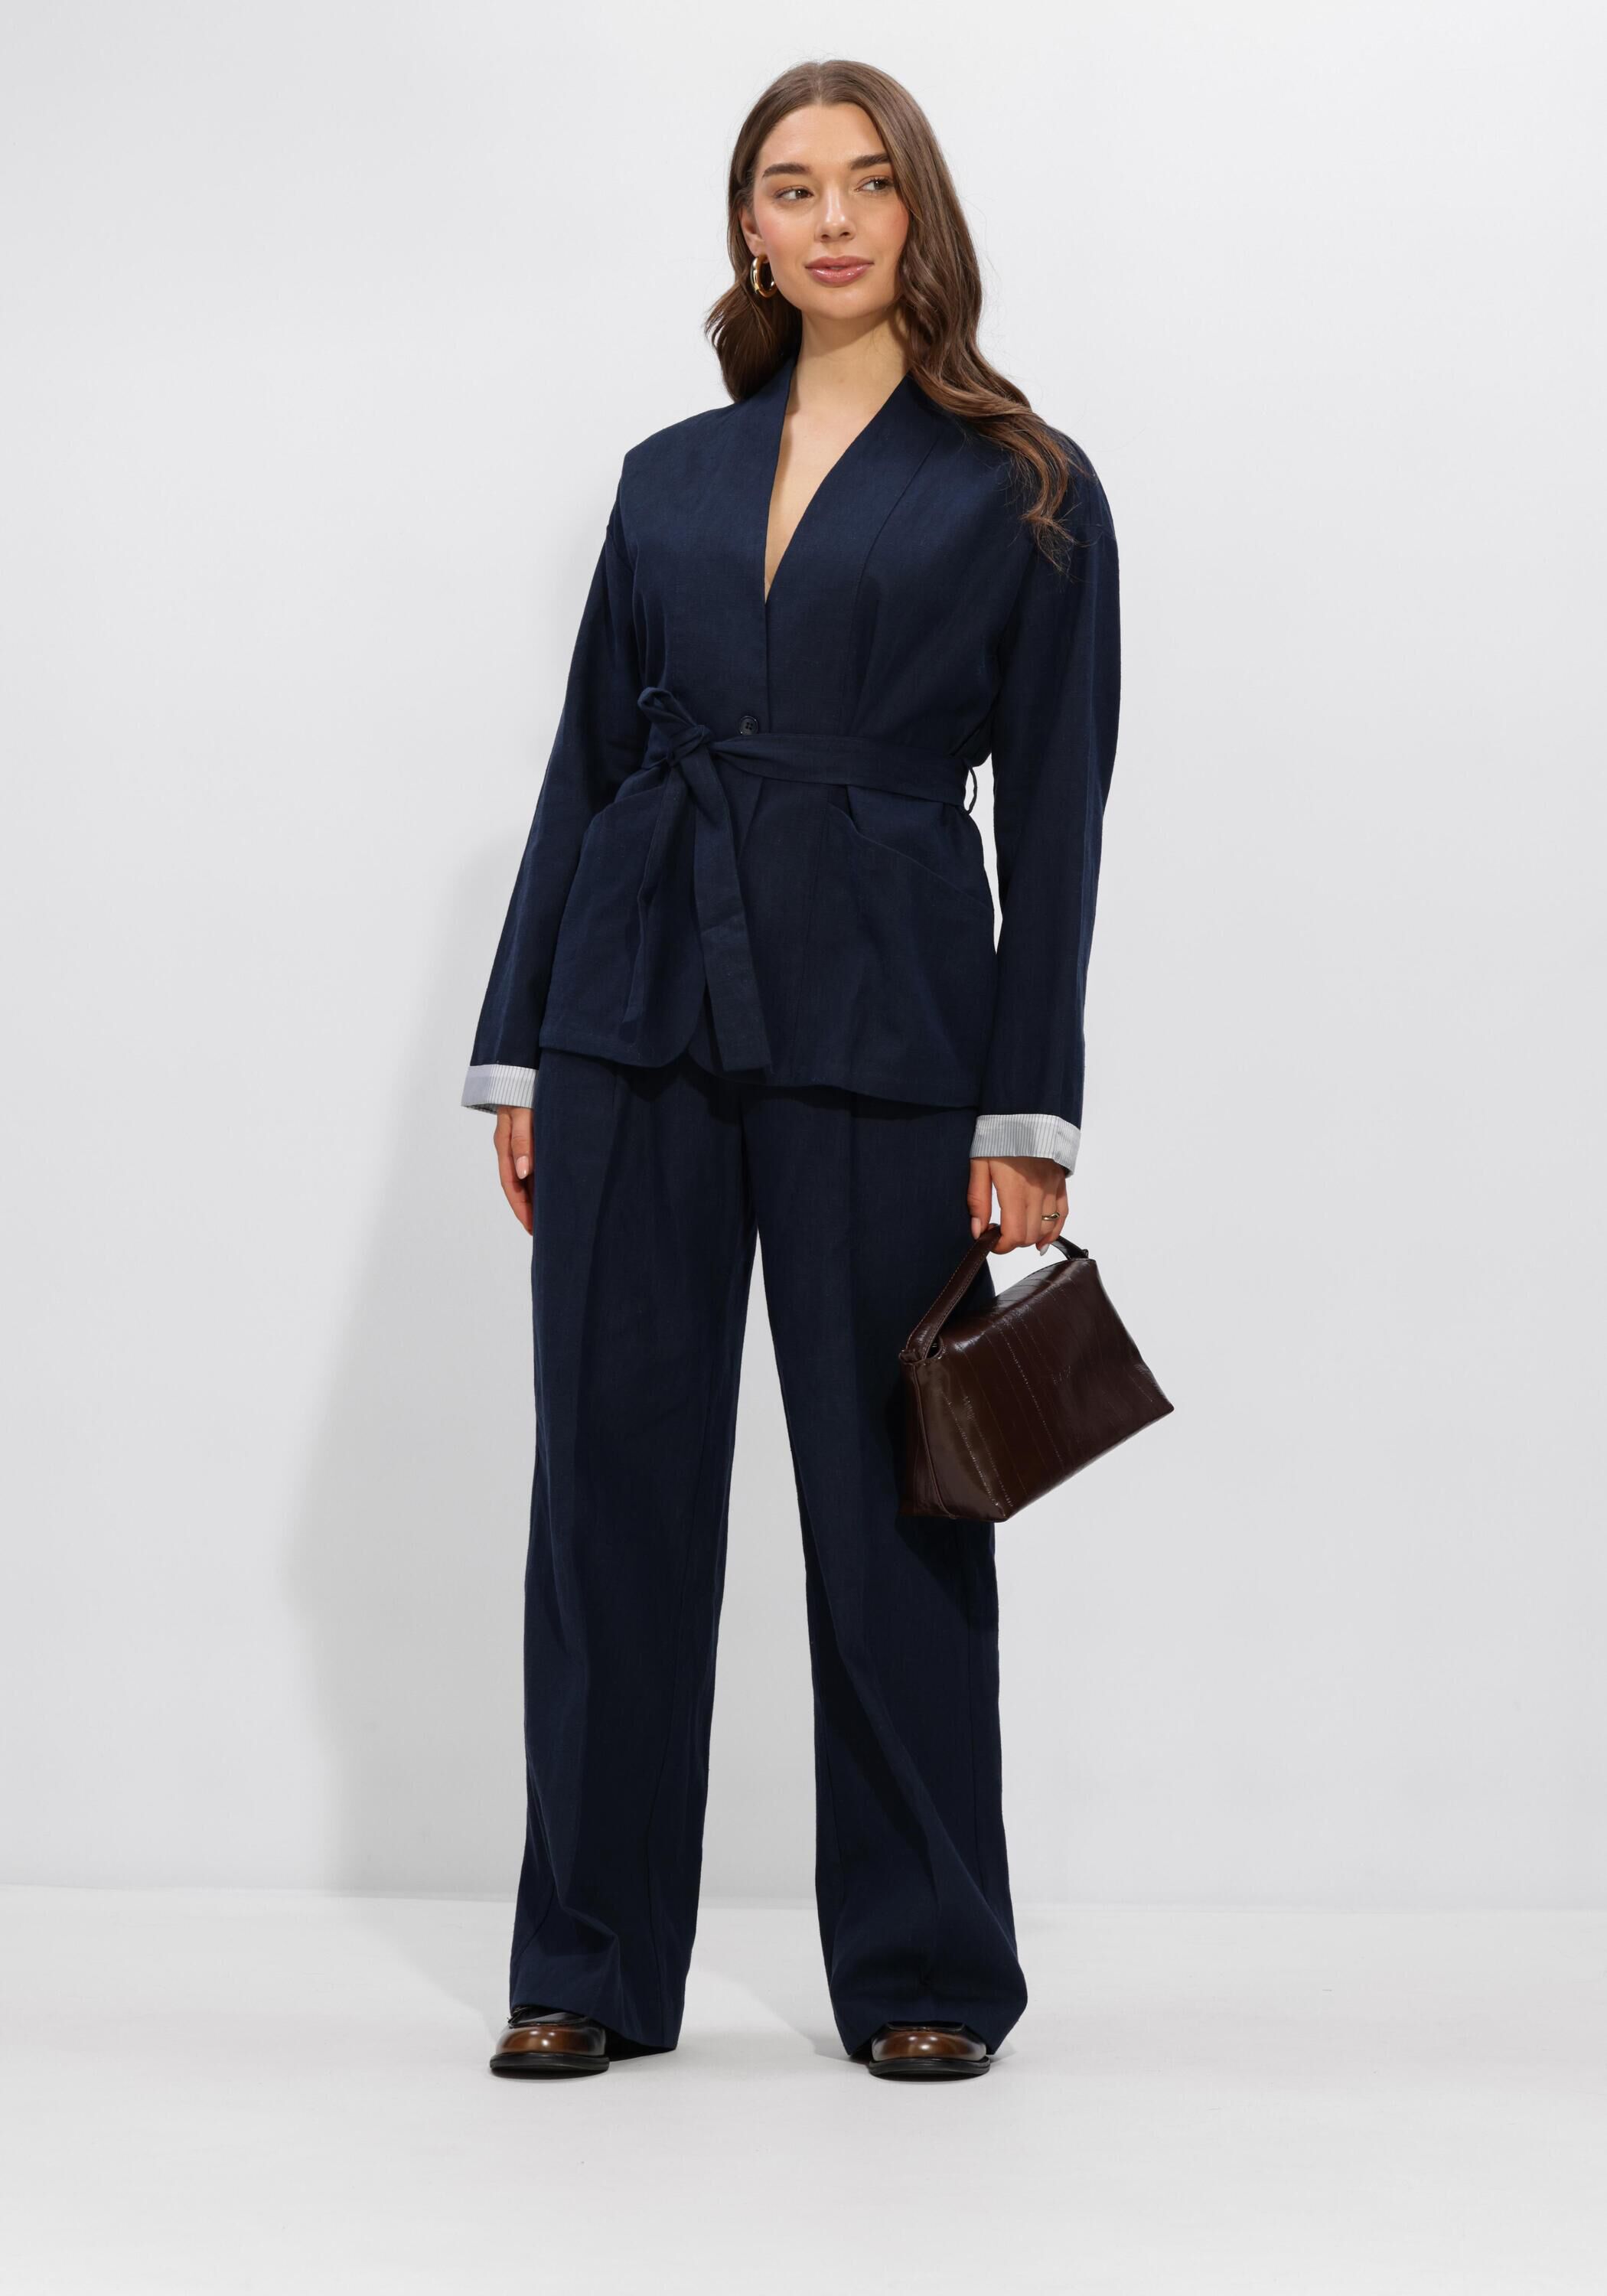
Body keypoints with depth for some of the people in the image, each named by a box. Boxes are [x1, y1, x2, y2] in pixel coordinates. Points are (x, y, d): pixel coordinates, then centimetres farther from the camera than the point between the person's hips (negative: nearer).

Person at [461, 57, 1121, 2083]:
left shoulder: (1023, 490, 3)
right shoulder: (671, 476, 13)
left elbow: (1053, 818, -1)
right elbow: (586, 764, 13)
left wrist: (1028, 1120, -7)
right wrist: (516, 1053, 7)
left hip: (878, 1025, -3)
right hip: (640, 1008, 3)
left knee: (888, 1492, 2)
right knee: (613, 1477, 4)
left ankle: (926, 1968, 16)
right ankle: (591, 1962, 15)